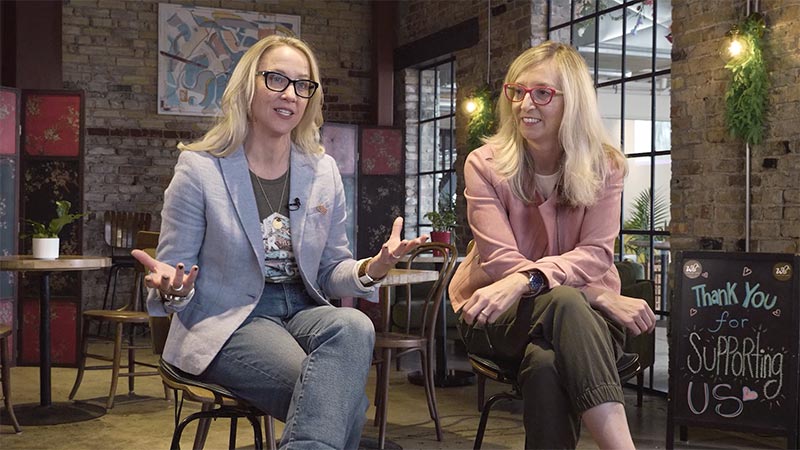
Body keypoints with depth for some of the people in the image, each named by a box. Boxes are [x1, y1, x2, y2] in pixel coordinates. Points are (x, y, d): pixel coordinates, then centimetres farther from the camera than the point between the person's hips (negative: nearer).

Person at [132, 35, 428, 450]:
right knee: (346, 402, -31)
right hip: (227, 322, -5)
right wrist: (172, 289, -28)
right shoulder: (200, 168, -5)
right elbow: (172, 285, -2)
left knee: (354, 326, -33)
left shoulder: (324, 171, 7)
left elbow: (329, 271, 11)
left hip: (302, 313, 5)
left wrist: (369, 270, -12)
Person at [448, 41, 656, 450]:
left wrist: (525, 280, -34)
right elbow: (500, 261, -14)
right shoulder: (485, 164, -6)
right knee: (564, 302, -37)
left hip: (579, 311, 1)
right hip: (497, 314, -1)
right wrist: (607, 300, -21)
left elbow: (596, 255, -12)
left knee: (547, 362, -37)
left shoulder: (604, 166, -1)